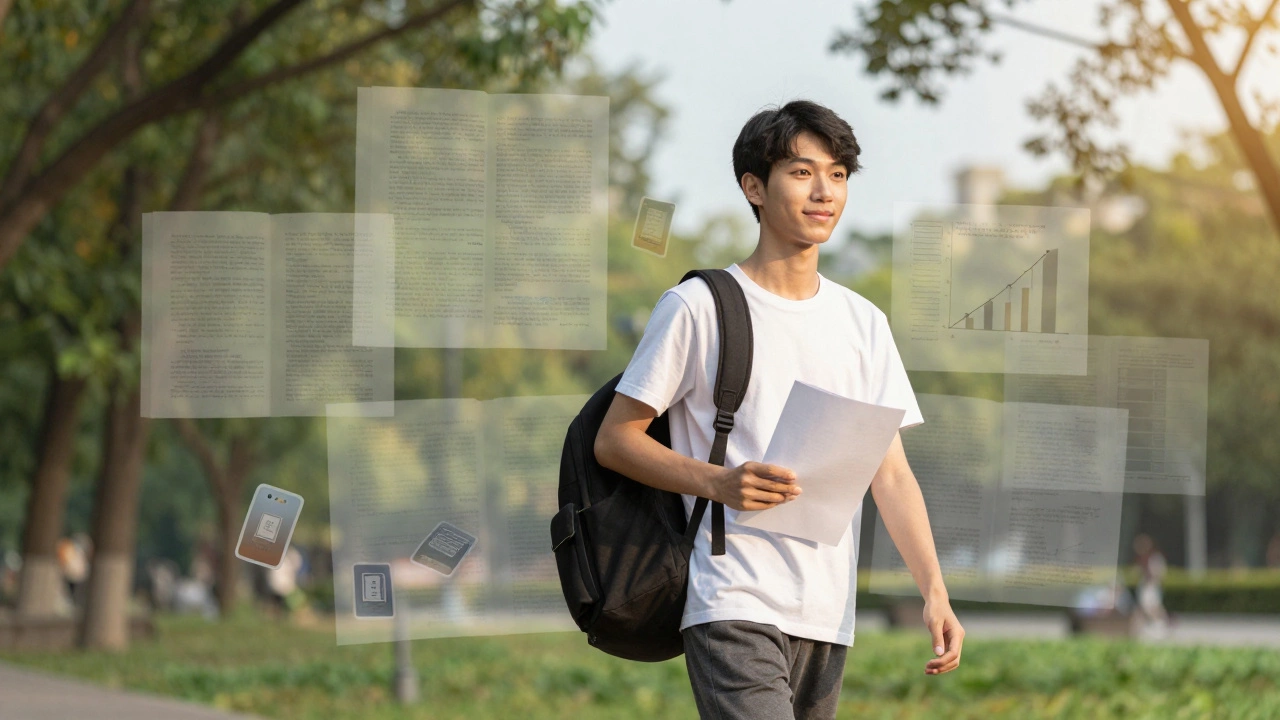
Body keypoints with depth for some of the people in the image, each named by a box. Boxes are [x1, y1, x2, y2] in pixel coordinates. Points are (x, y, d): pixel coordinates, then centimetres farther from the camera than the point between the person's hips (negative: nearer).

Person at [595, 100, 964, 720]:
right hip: (733, 607, -6)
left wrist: (934, 592, -2)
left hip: (828, 618, 6)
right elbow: (614, 439, -1)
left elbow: (891, 472, 11)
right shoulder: (696, 308, -1)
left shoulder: (865, 324, 14)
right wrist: (718, 482, -17)